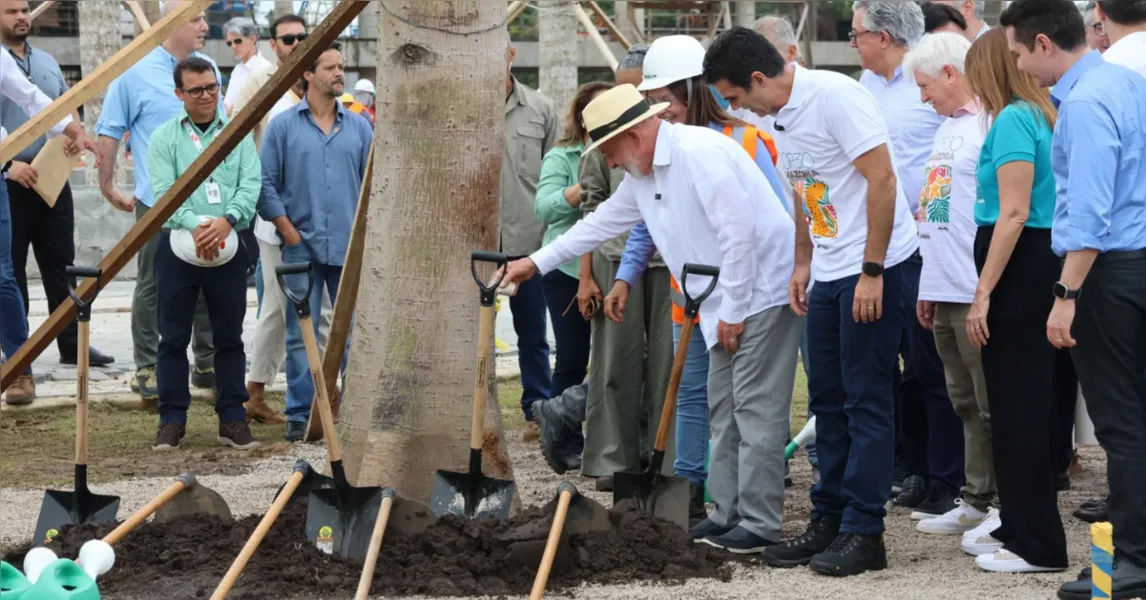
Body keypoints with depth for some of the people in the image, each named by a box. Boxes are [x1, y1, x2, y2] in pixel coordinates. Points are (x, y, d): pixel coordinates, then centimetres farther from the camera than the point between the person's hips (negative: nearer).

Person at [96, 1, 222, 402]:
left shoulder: (209, 70, 9)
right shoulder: (136, 74, -6)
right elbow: (109, 133, -1)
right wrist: (108, 188, 0)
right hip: (158, 202, -5)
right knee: (152, 287, 2)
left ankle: (207, 364, 21)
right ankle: (146, 370, 9)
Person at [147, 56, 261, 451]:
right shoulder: (165, 137, 2)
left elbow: (251, 185, -2)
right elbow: (163, 191, -9)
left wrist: (226, 220, -19)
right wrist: (195, 226, -24)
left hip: (228, 248, 2)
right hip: (179, 246, -2)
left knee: (229, 337, 6)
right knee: (173, 338, 2)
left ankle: (232, 418, 12)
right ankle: (172, 419, 8)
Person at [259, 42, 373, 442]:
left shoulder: (359, 128, 10)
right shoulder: (284, 126, 2)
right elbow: (266, 184, 1)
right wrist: (288, 231, -6)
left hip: (350, 250, 2)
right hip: (302, 249, -2)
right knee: (301, 336, 1)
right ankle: (300, 416, 7)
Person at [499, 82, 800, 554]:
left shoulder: (699, 153, -19)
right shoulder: (644, 173, 13)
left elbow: (739, 231, -23)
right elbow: (604, 221, 26)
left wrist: (733, 310, -19)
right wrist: (536, 263, 30)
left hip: (762, 289, -10)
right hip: (728, 303, 10)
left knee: (756, 406, -11)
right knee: (723, 406, 11)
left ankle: (761, 524, -10)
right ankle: (728, 514, 16)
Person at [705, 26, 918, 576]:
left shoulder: (835, 97, -19)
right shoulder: (780, 116, 9)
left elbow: (881, 179, -21)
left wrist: (872, 272, -21)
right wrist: (802, 263, 15)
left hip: (873, 266, -9)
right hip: (828, 272, 9)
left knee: (866, 399, -5)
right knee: (827, 399, 13)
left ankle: (863, 533, -1)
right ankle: (829, 520, 21)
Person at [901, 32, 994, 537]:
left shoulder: (988, 127, -12)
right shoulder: (947, 128, 18)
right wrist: (928, 288, 21)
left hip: (978, 292, -9)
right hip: (945, 290, 9)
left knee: (992, 406, -3)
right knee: (966, 404, 14)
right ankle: (977, 501, 20)